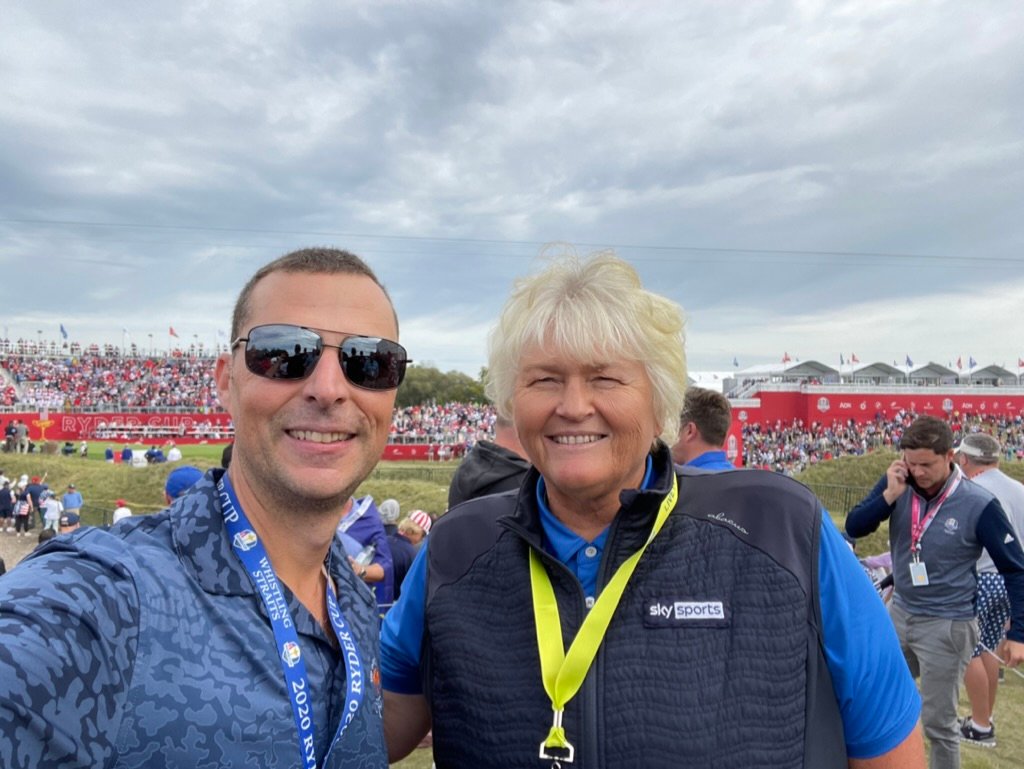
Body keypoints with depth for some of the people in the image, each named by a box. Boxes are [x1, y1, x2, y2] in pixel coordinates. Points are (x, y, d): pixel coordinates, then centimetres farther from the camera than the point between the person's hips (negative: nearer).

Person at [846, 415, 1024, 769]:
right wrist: (889, 495, -22)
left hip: (947, 626, -5)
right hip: (898, 614, 5)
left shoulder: (979, 504, -17)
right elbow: (854, 528, -9)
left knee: (938, 723, 6)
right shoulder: (897, 484, -7)